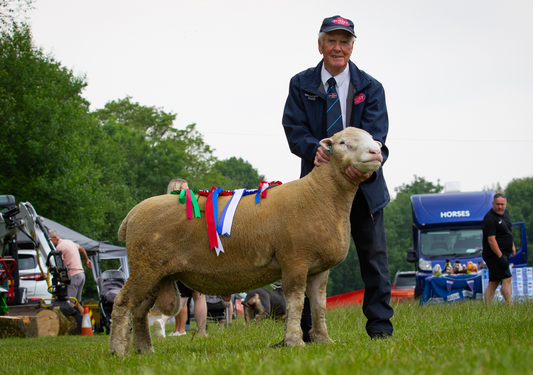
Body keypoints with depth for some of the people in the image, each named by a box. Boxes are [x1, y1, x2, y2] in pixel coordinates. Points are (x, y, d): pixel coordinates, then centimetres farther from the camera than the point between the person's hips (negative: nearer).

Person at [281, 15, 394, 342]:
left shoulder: (370, 88, 1)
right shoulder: (301, 84, 3)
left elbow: (375, 134, -11)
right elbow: (294, 129, -4)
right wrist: (315, 149, -27)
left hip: (364, 184, 0)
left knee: (373, 254, 1)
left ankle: (380, 327, 8)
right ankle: (302, 331, 6)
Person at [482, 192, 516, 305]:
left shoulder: (505, 212, 10)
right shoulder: (490, 219, -19)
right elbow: (491, 240, -22)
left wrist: (512, 246, 24)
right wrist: (500, 256, -22)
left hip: (503, 253, 9)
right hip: (495, 254, -9)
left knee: (493, 282, 8)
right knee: (506, 279, -12)